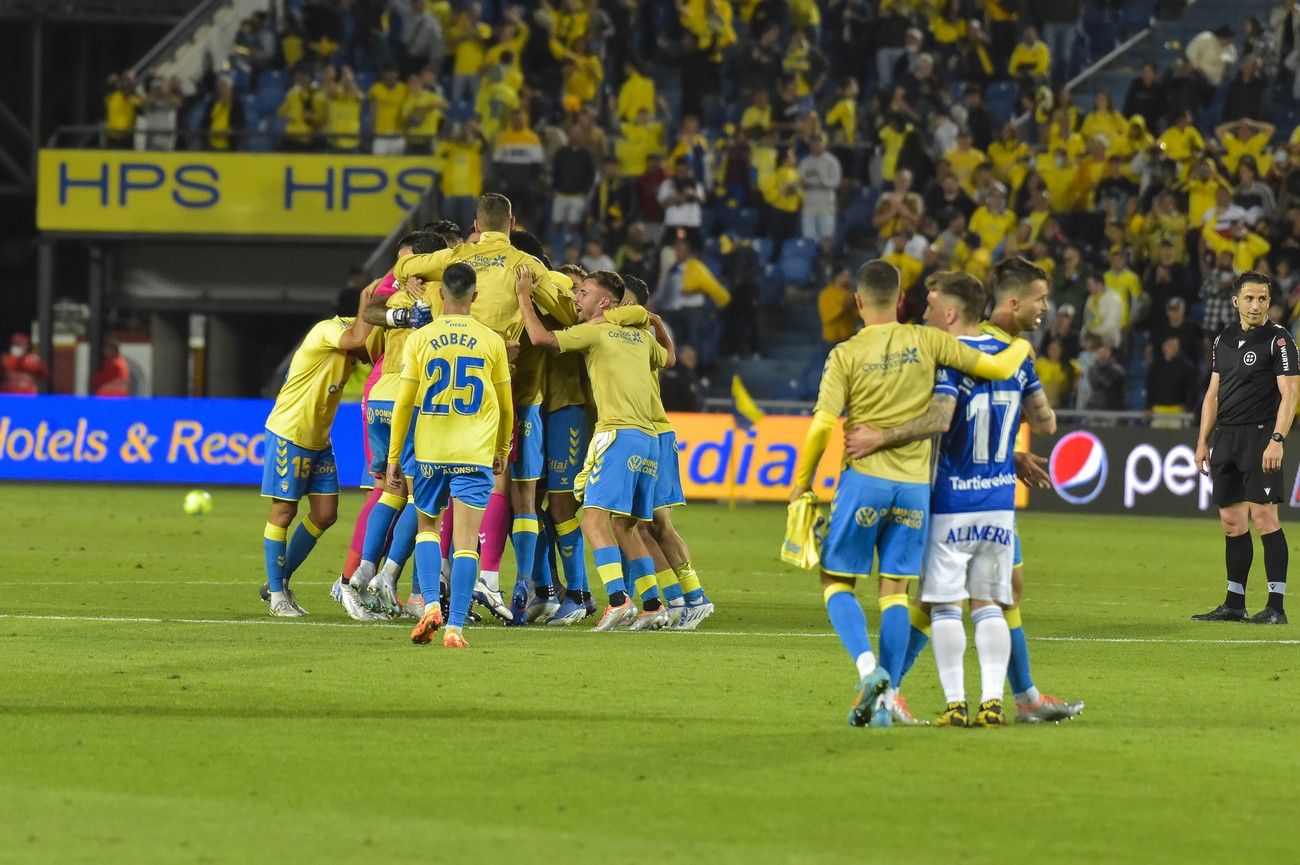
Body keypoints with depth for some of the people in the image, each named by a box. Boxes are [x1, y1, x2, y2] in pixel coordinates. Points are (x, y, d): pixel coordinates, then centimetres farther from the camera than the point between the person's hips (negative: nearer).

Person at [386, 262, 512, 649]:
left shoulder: (420, 339, -1)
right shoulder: (491, 342, 1)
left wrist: (393, 455, 8)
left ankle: (431, 605, 2)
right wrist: (502, 450, 25)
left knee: (427, 525, 20)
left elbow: (403, 402, 0)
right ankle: (455, 628, -9)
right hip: (475, 455, 0)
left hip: (430, 451, 0)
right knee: (466, 540, -2)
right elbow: (505, 404, 10)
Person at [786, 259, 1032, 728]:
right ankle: (886, 700, 1)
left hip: (864, 481, -2)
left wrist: (801, 482, 3)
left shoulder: (845, 355, -5)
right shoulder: (927, 342, 0)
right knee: (895, 590, 7)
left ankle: (868, 668, -15)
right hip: (915, 485, 2)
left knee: (837, 583, 9)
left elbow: (822, 426, -10)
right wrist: (1020, 348, 24)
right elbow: (998, 369, 1)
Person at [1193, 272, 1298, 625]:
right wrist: (1203, 441, 14)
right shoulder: (1223, 340, 14)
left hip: (1260, 437, -7)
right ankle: (1234, 603, 13)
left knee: (1264, 517, -12)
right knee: (1232, 522, 8)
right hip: (1226, 437, 7)